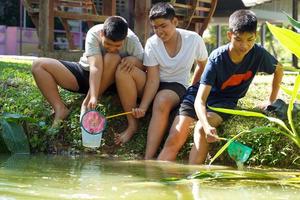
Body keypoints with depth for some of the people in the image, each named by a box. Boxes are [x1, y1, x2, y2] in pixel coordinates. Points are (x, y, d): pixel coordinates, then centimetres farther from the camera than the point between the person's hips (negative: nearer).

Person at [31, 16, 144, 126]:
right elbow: (95, 67, -35)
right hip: (85, 73, 1)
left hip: (109, 81, -1)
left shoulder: (131, 40, -22)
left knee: (114, 58, -36)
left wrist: (134, 59, -40)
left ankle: (87, 104, -25)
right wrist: (93, 97, -46)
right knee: (38, 65, -15)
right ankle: (60, 110, -21)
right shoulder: (93, 34, -25)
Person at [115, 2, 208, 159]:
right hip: (154, 85, 2)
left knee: (162, 100, -40)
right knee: (123, 70, -27)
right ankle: (132, 125, -18)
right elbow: (153, 80, -17)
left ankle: (148, 160, -48)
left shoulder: (194, 40, -13)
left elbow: (203, 67, 6)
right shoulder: (152, 43, -12)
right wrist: (142, 107, -29)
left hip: (177, 86, -2)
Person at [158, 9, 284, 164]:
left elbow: (278, 70, 6)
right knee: (175, 138, -20)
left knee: (200, 129, -32)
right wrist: (207, 126, -48)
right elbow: (200, 100, -31)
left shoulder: (258, 54, -19)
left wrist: (272, 100, 4)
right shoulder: (217, 59, -26)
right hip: (201, 95, -1)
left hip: (226, 100, 1)